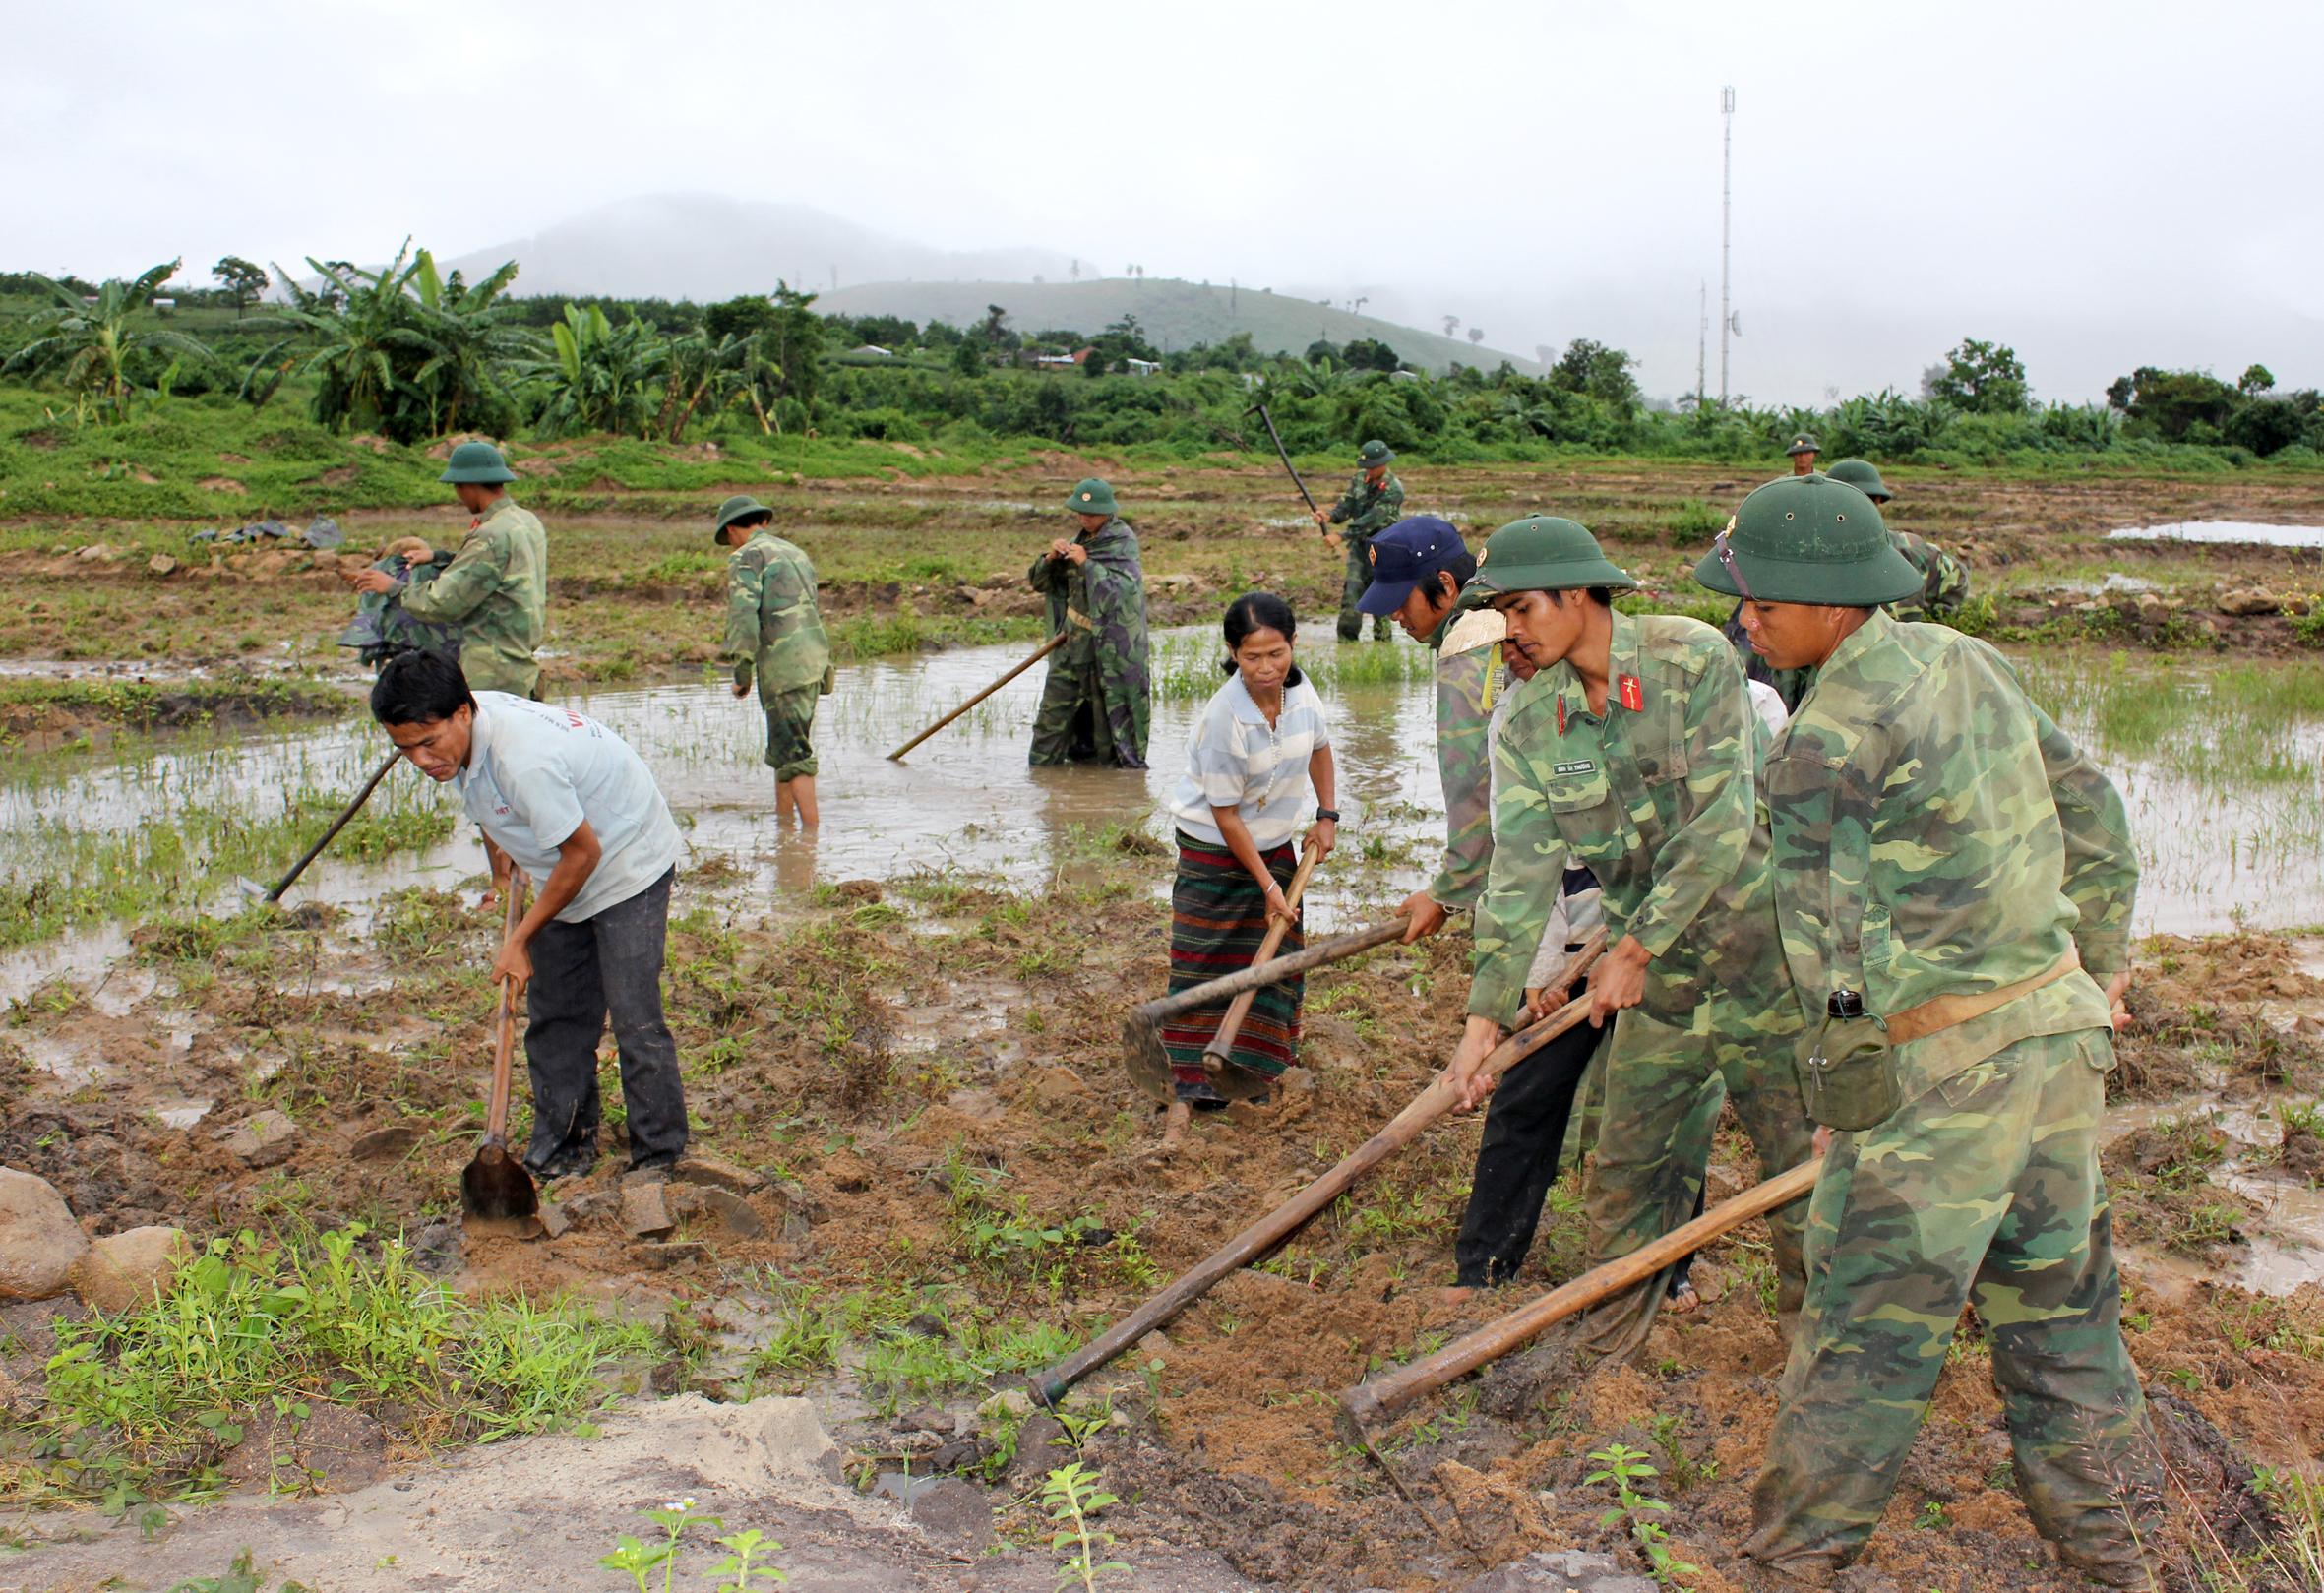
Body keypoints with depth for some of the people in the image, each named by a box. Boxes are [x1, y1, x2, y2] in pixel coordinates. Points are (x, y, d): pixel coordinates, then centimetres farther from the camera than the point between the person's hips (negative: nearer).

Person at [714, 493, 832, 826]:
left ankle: (812, 827, -11)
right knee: (784, 748, 16)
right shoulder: (796, 553, 23)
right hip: (815, 658, 8)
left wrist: (742, 671, -11)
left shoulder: (747, 557, -3)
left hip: (784, 665, -8)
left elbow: (743, 615, -15)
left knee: (793, 752, -8)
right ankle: (783, 818, 20)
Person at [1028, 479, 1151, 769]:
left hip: (1108, 643, -7)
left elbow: (1125, 587, -25)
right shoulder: (1081, 540, 11)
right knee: (1054, 707, 8)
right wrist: (1051, 559, -7)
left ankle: (1127, 761, 8)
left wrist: (1087, 564, -25)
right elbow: (1039, 582, 14)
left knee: (1108, 705, -3)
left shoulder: (1122, 543, -8)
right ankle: (1042, 765, 18)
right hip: (1072, 641, 7)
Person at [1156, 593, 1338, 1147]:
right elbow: (1225, 813, -21)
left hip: (1274, 843, 6)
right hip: (1214, 850, -6)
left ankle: (1253, 1062, 27)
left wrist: (1327, 815, 11)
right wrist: (1267, 886, -17)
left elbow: (1318, 746, 14)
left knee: (1277, 952, 9)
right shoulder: (1224, 719, -28)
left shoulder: (1300, 690, -10)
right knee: (1204, 967, -4)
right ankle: (1188, 1090, 2)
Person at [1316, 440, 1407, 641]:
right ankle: (1346, 641, -5)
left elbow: (1371, 520, -24)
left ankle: (1382, 641, 10)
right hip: (1359, 545, 4)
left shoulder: (1394, 489, -17)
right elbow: (1345, 506, 2)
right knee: (1351, 594, -6)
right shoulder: (1359, 478, 3)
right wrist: (1329, 516, -21)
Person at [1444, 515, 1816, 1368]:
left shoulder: (1695, 659, -16)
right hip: (1653, 977, 4)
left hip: (1758, 952, -4)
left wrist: (1637, 946, -19)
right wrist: (1487, 1012, -12)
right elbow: (1521, 872, -6)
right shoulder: (1529, 724, -3)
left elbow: (1718, 825, -21)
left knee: (1799, 1153, 7)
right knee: (1628, 1157, 10)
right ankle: (1620, 1310, 30)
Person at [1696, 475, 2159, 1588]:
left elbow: (1826, 936, -16)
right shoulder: (1968, 662, 6)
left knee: (1868, 1324, 5)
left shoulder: (1829, 738, -18)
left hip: (1937, 1065, -8)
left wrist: (1846, 1093, -3)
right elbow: (2092, 811, 16)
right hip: (2061, 1035, 8)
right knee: (2058, 1297, 21)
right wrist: (2098, 960, 27)